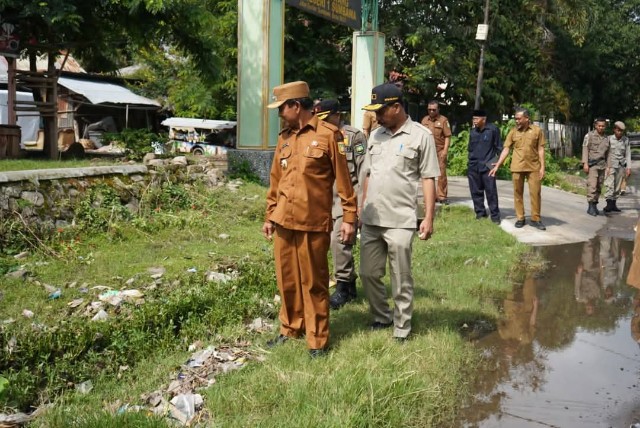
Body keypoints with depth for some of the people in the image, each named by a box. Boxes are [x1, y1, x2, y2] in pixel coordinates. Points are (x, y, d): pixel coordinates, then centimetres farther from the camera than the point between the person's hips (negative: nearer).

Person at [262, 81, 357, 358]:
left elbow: (343, 179, -6)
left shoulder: (328, 135, -7)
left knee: (313, 283, 3)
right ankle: (290, 329, 31)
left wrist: (349, 217, -7)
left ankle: (317, 340, 15)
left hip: (313, 222, -6)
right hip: (283, 221, 6)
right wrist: (270, 215, 17)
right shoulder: (284, 137, 11)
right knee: (287, 279, 14)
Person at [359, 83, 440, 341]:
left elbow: (428, 179, -6)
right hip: (370, 220, 6)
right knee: (368, 274, 13)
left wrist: (429, 217, -10)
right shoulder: (375, 136, 11)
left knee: (401, 280, 4)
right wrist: (361, 208, 16)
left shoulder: (421, 136, -5)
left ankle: (401, 330, 18)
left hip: (400, 221, -5)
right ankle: (381, 317, 32)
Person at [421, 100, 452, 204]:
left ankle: (442, 196, 2)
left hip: (440, 151, -4)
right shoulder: (424, 120, 11)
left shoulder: (443, 120, -3)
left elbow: (447, 136, -5)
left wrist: (445, 150, -13)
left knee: (441, 173, -3)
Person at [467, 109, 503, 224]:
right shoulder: (473, 132, 12)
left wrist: (497, 161, -2)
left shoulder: (493, 129, -4)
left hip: (487, 166, -5)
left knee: (491, 192, -5)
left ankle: (495, 216, 2)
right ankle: (480, 213, 18)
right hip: (473, 167, 5)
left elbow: (498, 146, 1)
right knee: (476, 191, 7)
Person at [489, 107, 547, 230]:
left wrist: (542, 167, -4)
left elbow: (540, 150, 2)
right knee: (518, 193, 6)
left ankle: (536, 219, 8)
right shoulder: (513, 132, 3)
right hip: (517, 167, 1)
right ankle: (520, 218, 15)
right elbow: (506, 149, 4)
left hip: (533, 167, -1)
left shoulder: (537, 130, 0)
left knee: (535, 193, 0)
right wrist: (497, 166, 0)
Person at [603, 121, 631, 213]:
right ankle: (609, 204, -21)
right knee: (609, 184, -15)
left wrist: (628, 167, -2)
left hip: (621, 165, 3)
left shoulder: (626, 140, 2)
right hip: (610, 165, -3)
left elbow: (628, 154, 4)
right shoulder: (609, 139, -6)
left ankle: (614, 204, 13)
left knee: (618, 186, 5)